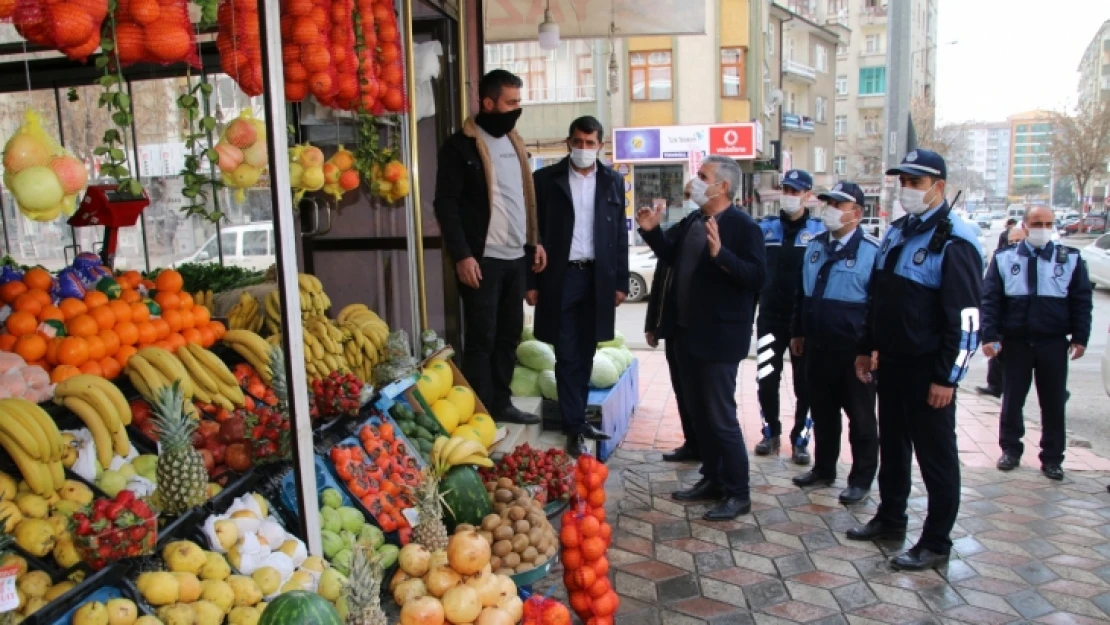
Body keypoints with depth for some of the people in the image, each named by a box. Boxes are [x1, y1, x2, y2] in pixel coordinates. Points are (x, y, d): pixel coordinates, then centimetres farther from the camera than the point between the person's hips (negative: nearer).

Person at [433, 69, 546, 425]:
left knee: (509, 335, 12)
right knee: (481, 339, -1)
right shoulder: (460, 145, -7)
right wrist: (461, 255, -18)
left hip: (516, 256, 7)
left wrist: (535, 241, 13)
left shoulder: (514, 142, 15)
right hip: (482, 259, -7)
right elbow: (446, 204, -12)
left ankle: (501, 404, 24)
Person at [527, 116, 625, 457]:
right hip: (560, 277, -3)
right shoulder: (546, 179, 0)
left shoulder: (613, 181, 7)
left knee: (586, 354, 11)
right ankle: (574, 427, 5)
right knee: (567, 356, -1)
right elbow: (533, 231, -1)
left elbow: (620, 235, 8)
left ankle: (578, 419, 23)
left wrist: (621, 282, 3)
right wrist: (531, 282, -6)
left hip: (598, 277, 3)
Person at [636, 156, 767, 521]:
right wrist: (652, 231, 8)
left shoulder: (743, 227, -15)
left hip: (718, 338, -8)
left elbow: (758, 278, -23)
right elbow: (672, 257, 22)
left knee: (721, 417, -1)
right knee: (698, 413, 17)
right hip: (686, 332, 8)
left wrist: (721, 254, -34)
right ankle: (712, 480, 31)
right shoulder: (691, 222, 8)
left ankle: (738, 494, 12)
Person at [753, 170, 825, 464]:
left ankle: (800, 439, 19)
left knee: (804, 384, 5)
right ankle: (771, 433, 23)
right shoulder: (765, 227, 6)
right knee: (766, 380, 5)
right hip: (770, 318, 2)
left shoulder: (820, 230, -1)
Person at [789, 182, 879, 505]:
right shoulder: (815, 246, 9)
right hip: (817, 347, 6)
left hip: (854, 351, -6)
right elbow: (802, 292, 16)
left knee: (860, 417, 8)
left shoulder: (872, 251, -11)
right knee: (822, 412, 17)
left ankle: (861, 479, 22)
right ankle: (823, 468, 32)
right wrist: (798, 332, 15)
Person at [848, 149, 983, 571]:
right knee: (892, 445, 19)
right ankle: (890, 518, 35)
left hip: (928, 370, -8)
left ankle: (936, 543, 17)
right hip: (891, 362, 8)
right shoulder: (896, 232, 11)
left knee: (936, 456, 4)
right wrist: (867, 349, 16)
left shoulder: (954, 241, -15)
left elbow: (966, 318, -18)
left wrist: (947, 378, -18)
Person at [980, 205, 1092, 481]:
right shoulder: (1004, 258, 1)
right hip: (1015, 342, 0)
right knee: (1012, 399, 10)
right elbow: (990, 300, -3)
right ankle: (1011, 450, 25)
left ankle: (1052, 458, 20)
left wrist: (1080, 337, -2)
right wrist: (990, 336, -10)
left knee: (1054, 403, 8)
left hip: (1053, 343, 1)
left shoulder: (1071, 259, 3)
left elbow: (1082, 301, 4)